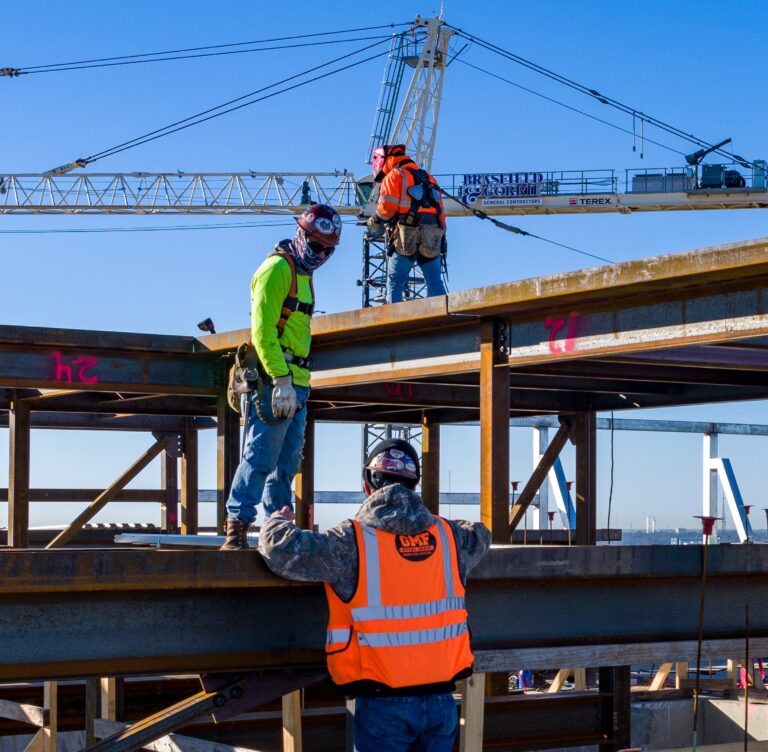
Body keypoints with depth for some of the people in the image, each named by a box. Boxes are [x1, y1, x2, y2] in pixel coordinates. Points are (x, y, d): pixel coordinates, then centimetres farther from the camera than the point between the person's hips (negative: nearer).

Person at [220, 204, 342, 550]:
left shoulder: (302, 274, 21)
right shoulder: (277, 269, -8)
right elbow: (262, 330, -16)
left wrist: (297, 383, 19)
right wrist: (281, 380, -22)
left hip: (296, 385, 9)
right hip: (275, 382, -9)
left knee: (286, 464, 11)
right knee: (260, 458, -11)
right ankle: (236, 531, -11)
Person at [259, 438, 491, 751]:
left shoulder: (353, 540, -10)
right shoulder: (446, 535, 4)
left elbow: (282, 549, -13)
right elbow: (480, 537, 27)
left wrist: (278, 522, 8)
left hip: (383, 704, -4)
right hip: (440, 699, 4)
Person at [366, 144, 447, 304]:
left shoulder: (394, 176, 5)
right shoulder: (428, 178, 26)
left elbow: (386, 208, -4)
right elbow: (440, 210, 23)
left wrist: (373, 225, 11)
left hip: (407, 237, -5)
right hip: (432, 240, 5)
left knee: (395, 281, 0)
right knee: (435, 282, 4)